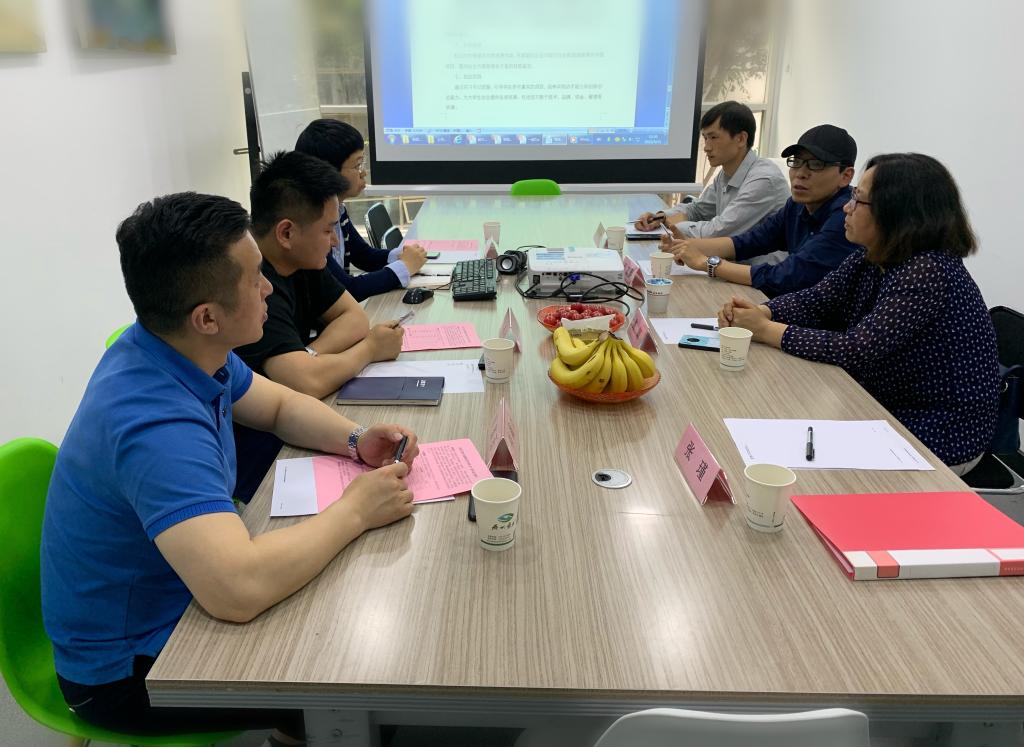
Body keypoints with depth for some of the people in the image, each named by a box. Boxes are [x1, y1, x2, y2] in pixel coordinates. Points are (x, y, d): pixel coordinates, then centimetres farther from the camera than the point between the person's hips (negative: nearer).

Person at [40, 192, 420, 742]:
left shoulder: (175, 345, -8)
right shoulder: (156, 423, -37)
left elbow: (280, 405, 7)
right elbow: (240, 591, -47)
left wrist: (356, 441, -12)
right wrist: (355, 510, -32)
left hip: (173, 595, 8)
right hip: (128, 669, -8)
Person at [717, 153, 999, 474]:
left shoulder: (930, 272, -26)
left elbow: (857, 351, -29)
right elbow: (816, 300, 4)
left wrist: (766, 330, -23)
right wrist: (761, 313, -16)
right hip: (883, 408, 7)